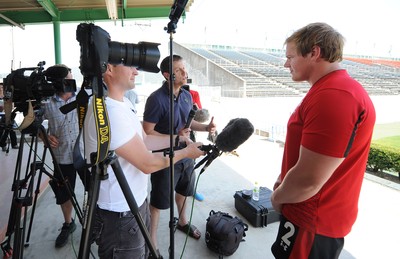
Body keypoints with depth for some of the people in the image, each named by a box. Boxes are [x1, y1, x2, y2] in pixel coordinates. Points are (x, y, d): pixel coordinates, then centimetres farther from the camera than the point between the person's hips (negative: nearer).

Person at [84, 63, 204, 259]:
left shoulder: (123, 102, 4)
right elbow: (148, 164, -23)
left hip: (136, 202, 9)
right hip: (119, 215, -9)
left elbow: (144, 140, 10)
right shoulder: (109, 113, -28)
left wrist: (178, 140, 4)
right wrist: (185, 152, -11)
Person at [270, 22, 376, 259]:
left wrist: (277, 197, -12)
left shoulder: (334, 96, -28)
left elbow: (308, 179, -30)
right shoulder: (329, 90, 9)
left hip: (313, 221, -9)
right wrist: (283, 181, 10)